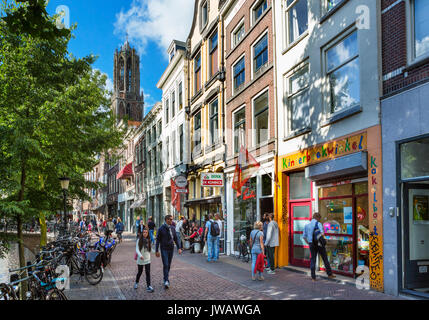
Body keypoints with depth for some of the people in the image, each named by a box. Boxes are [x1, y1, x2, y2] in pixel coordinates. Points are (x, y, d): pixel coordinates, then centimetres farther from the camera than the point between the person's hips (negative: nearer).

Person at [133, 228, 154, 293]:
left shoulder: (148, 240, 1)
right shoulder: (139, 240, -8)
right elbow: (137, 249, -14)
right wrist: (140, 255, -29)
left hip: (147, 259, 2)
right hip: (140, 259, -2)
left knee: (148, 273, -5)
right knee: (139, 272, 12)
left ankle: (148, 286, -3)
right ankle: (136, 283, 37)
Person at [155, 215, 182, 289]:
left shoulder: (172, 228, 6)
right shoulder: (161, 229, -8)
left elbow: (176, 239, 11)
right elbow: (158, 240, -5)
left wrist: (179, 248, 3)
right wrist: (157, 251, -7)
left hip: (171, 249, 5)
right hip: (164, 249, -5)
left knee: (169, 265, 10)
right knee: (165, 265, -11)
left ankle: (165, 278, 24)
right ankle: (166, 281, -14)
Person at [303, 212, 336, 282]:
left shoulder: (307, 225, 9)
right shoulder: (318, 224, -6)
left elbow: (304, 236, 9)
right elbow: (322, 233, -22)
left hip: (312, 245, 3)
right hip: (319, 244, -3)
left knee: (313, 260, 6)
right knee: (325, 259, 11)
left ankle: (313, 277, 2)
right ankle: (329, 274, 20)